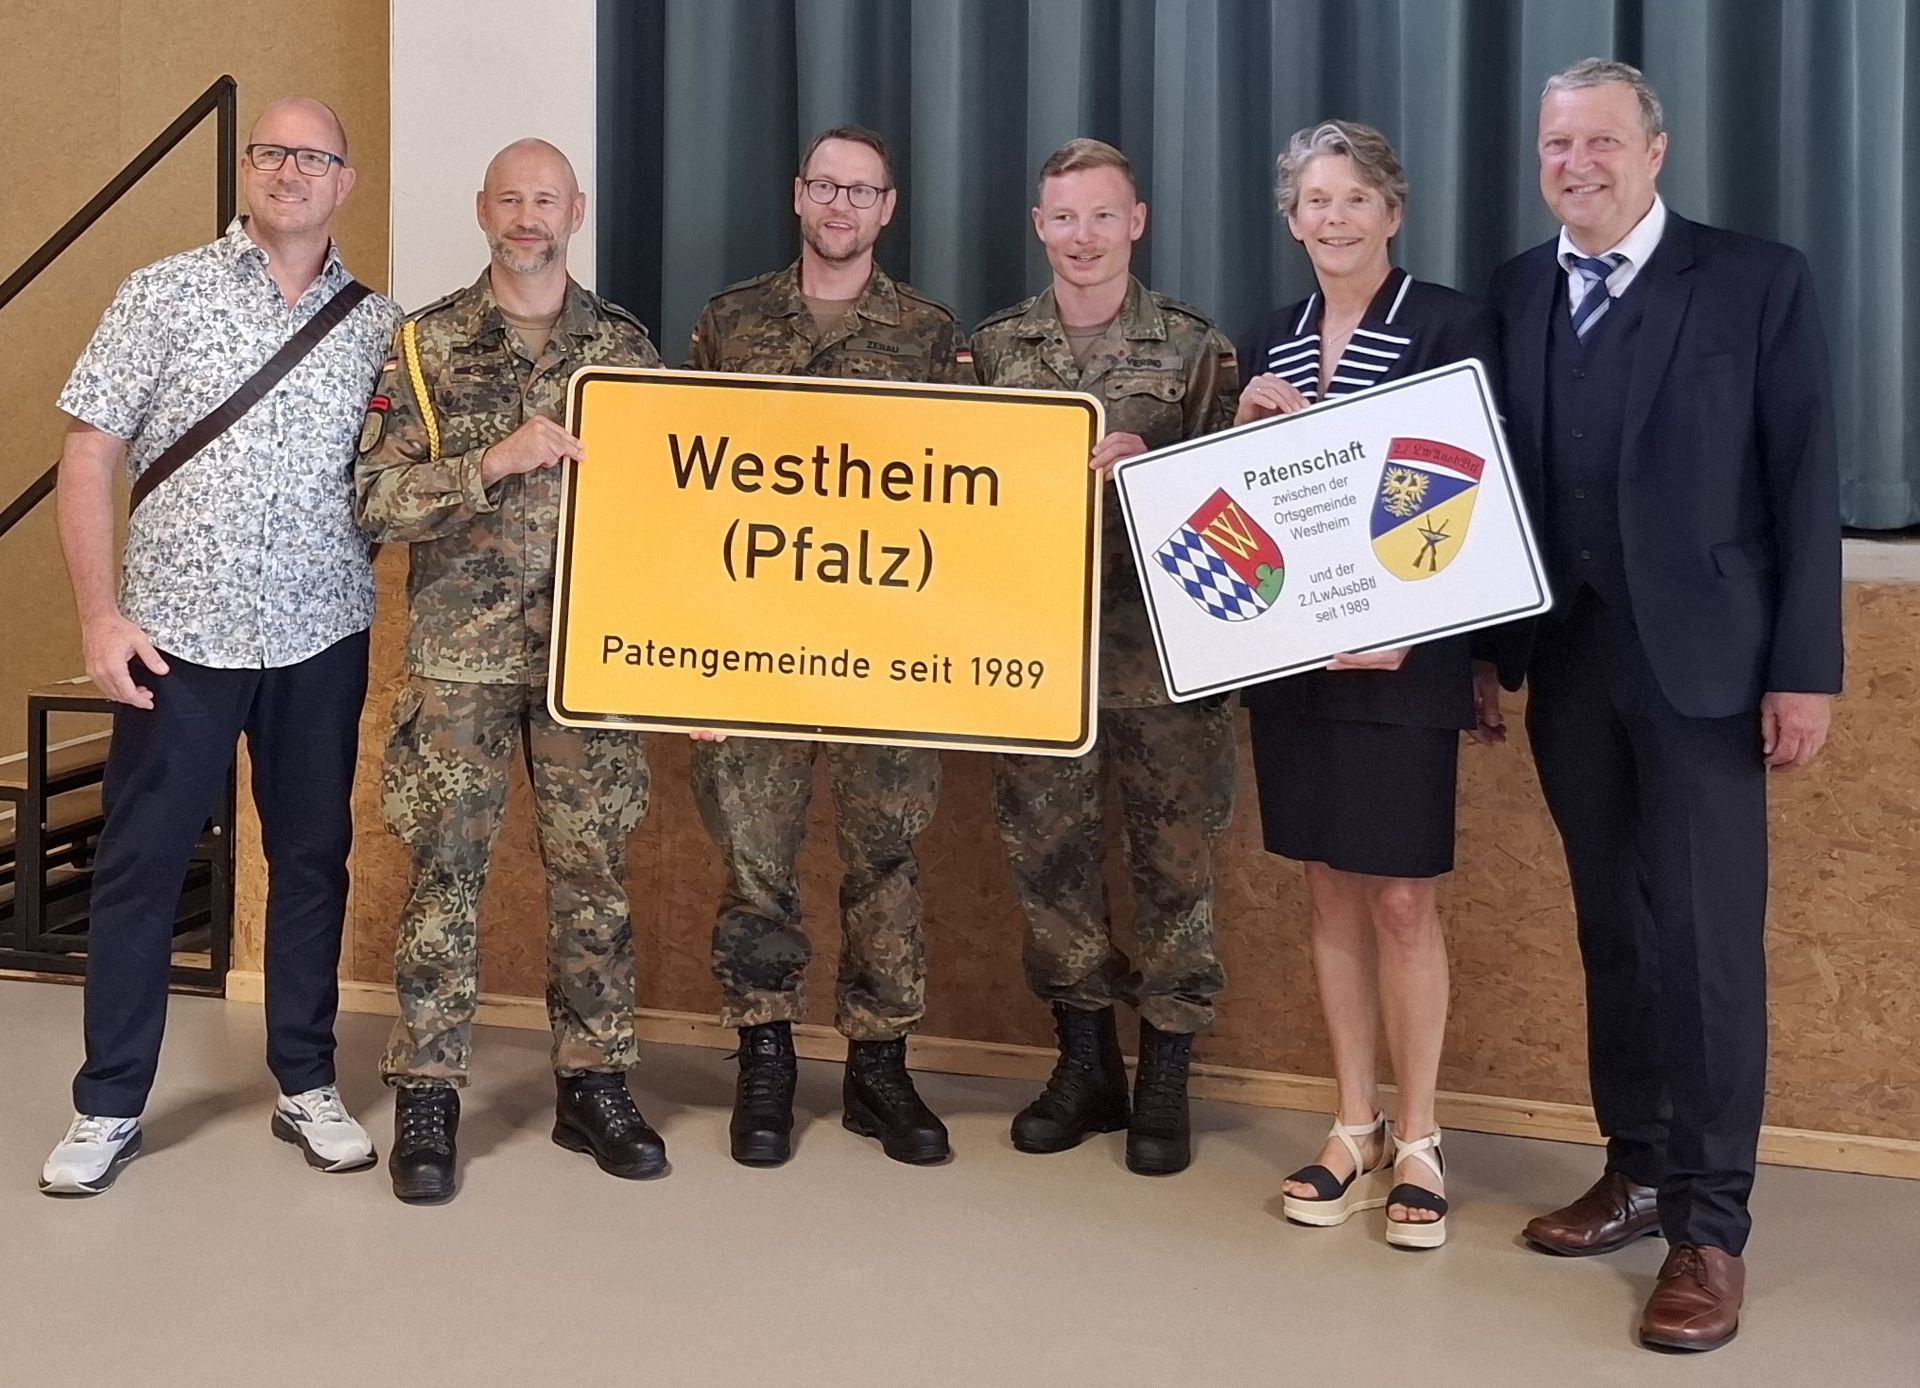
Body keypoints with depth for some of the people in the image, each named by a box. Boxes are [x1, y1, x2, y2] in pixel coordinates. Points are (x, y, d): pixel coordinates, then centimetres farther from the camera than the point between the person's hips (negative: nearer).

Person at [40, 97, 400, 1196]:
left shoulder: (379, 326, 6)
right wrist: (100, 613, -8)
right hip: (178, 632, -2)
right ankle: (110, 1105, 18)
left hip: (321, 638, 2)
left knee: (314, 857, 10)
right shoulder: (166, 293, 0)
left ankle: (307, 1085, 24)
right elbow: (91, 455, -2)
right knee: (141, 865, 4)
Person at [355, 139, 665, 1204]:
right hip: (458, 651, -1)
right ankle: (425, 1097, 11)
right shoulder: (428, 345, 3)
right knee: (444, 872, 1)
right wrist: (494, 463, -17)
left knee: (592, 871, 6)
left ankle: (593, 1084, 18)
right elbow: (377, 498, -4)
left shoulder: (624, 345, 8)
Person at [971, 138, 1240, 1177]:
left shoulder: (1195, 348, 1)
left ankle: (1165, 1080, 16)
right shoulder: (993, 348, 9)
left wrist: (1147, 464, -19)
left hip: (1163, 645, -2)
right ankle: (1085, 1064, 24)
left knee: (1172, 858, 2)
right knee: (1045, 853, 8)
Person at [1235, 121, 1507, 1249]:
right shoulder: (1269, 343, 11)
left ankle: (1418, 1145, 14)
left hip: (1404, 657, -5)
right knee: (1331, 893, 11)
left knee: (1401, 897, 0)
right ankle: (1356, 1132, 21)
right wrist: (1248, 431, -6)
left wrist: (1474, 655, -18)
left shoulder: (1453, 327, -5)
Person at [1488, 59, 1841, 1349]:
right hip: (1568, 663, 4)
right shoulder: (1516, 292, 9)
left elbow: (1805, 483, -5)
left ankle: (1712, 1229, 6)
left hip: (1701, 661, -4)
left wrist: (1806, 668, -10)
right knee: (1613, 932, 12)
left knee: (1707, 944, -3)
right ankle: (1640, 1172, 26)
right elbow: (1505, 473, 7)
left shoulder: (1759, 281, -3)